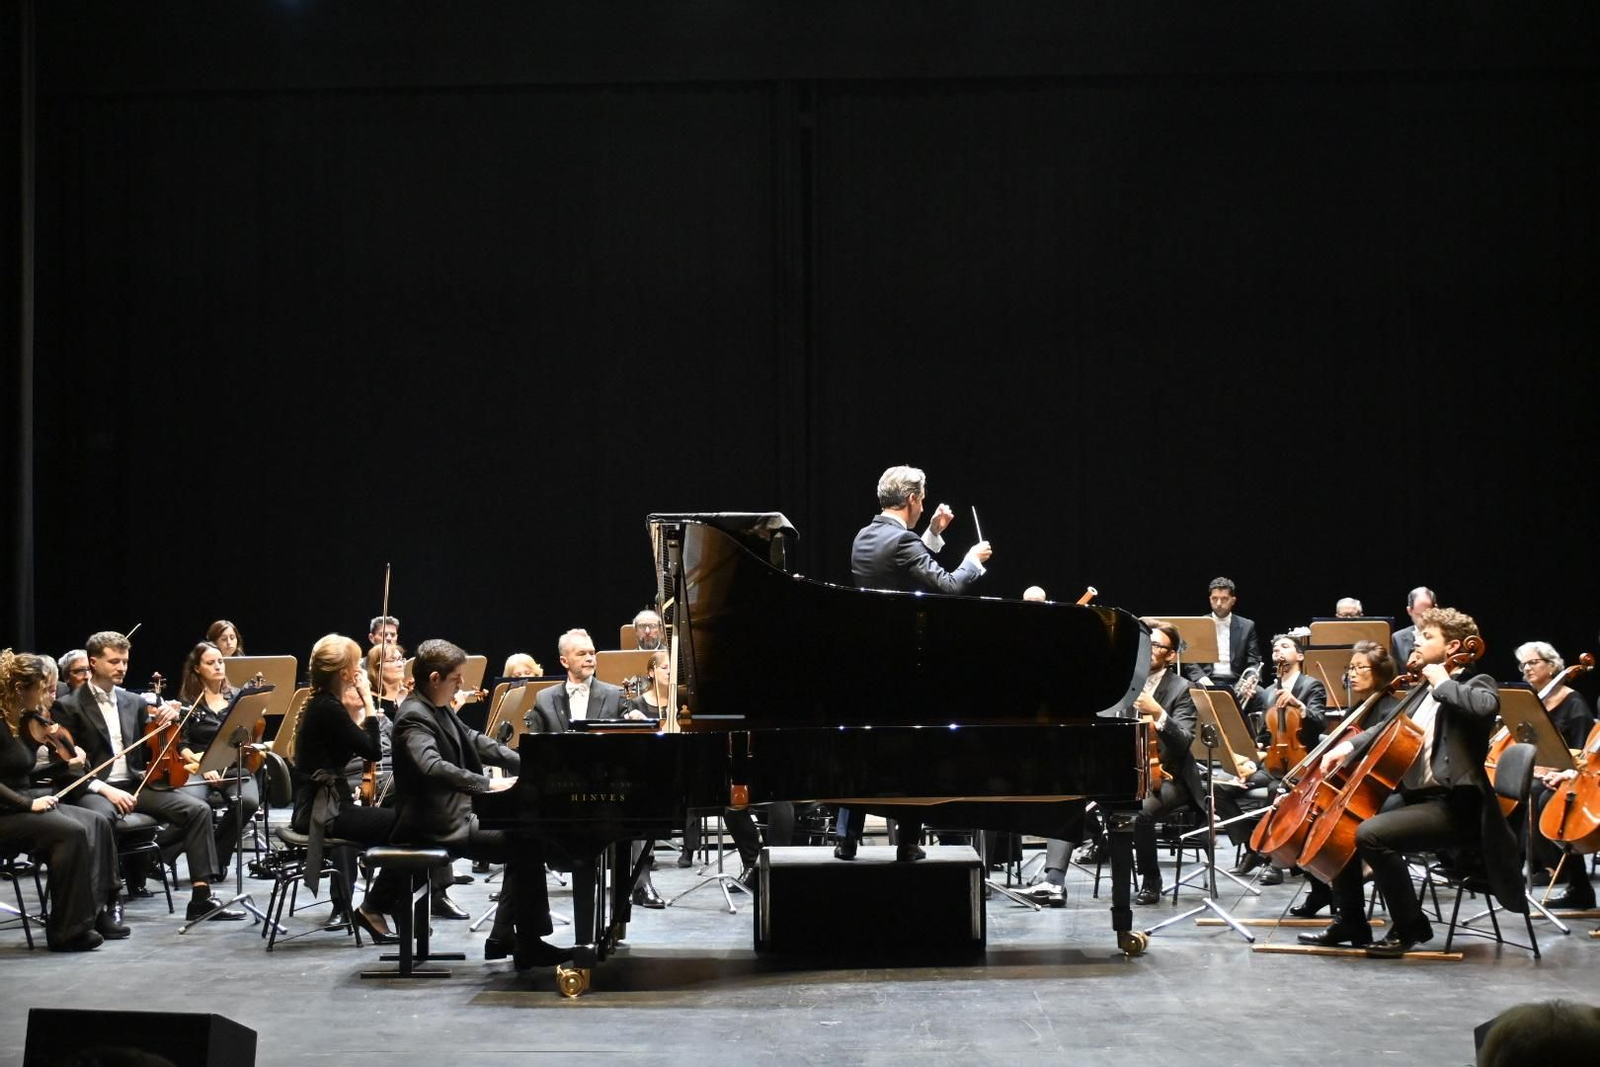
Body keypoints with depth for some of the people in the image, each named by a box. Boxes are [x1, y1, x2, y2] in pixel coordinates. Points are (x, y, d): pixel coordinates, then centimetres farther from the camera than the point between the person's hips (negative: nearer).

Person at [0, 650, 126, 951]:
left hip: (25, 803, 9)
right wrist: (28, 803, -22)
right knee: (72, 832, -24)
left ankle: (100, 911, -4)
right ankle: (67, 930, -15)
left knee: (96, 823, -6)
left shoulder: (27, 720, 8)